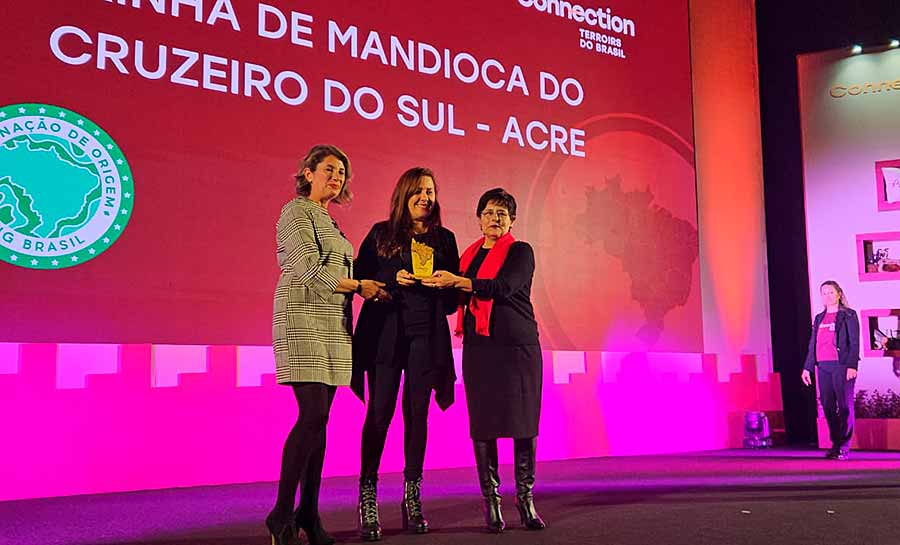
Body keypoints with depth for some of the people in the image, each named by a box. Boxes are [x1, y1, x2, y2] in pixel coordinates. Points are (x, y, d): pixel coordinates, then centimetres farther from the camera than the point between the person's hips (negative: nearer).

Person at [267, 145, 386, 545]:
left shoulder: (328, 221, 24)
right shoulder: (297, 212, -2)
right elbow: (309, 269, -13)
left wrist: (363, 286, 3)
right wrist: (358, 286, -7)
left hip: (332, 325, 8)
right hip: (304, 320, -8)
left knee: (319, 419, 5)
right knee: (312, 415, -15)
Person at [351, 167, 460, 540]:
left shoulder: (444, 239, 14)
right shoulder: (381, 234, 9)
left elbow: (454, 293, 13)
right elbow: (360, 277, 4)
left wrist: (445, 283, -9)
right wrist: (393, 281, -12)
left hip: (426, 335, 2)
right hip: (386, 333, -2)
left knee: (417, 414, 4)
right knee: (379, 413, -6)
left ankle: (412, 498, 13)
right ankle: (367, 498, 1)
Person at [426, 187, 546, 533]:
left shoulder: (521, 252, 2)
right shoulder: (470, 255, 17)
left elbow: (503, 287, -16)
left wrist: (457, 281, -18)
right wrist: (441, 283, 6)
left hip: (518, 346, -4)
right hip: (479, 348, 4)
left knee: (523, 423, -3)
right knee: (483, 424, 0)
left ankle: (526, 498, 7)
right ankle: (491, 500, 7)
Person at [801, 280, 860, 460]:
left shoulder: (848, 315, 1)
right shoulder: (819, 318, 17)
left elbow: (854, 343, -6)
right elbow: (812, 344, 18)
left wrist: (852, 366, -16)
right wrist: (807, 367, 13)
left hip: (842, 366, -6)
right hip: (824, 367, 6)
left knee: (844, 407, -4)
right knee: (828, 407, 5)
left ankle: (844, 447, -1)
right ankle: (836, 445, 13)